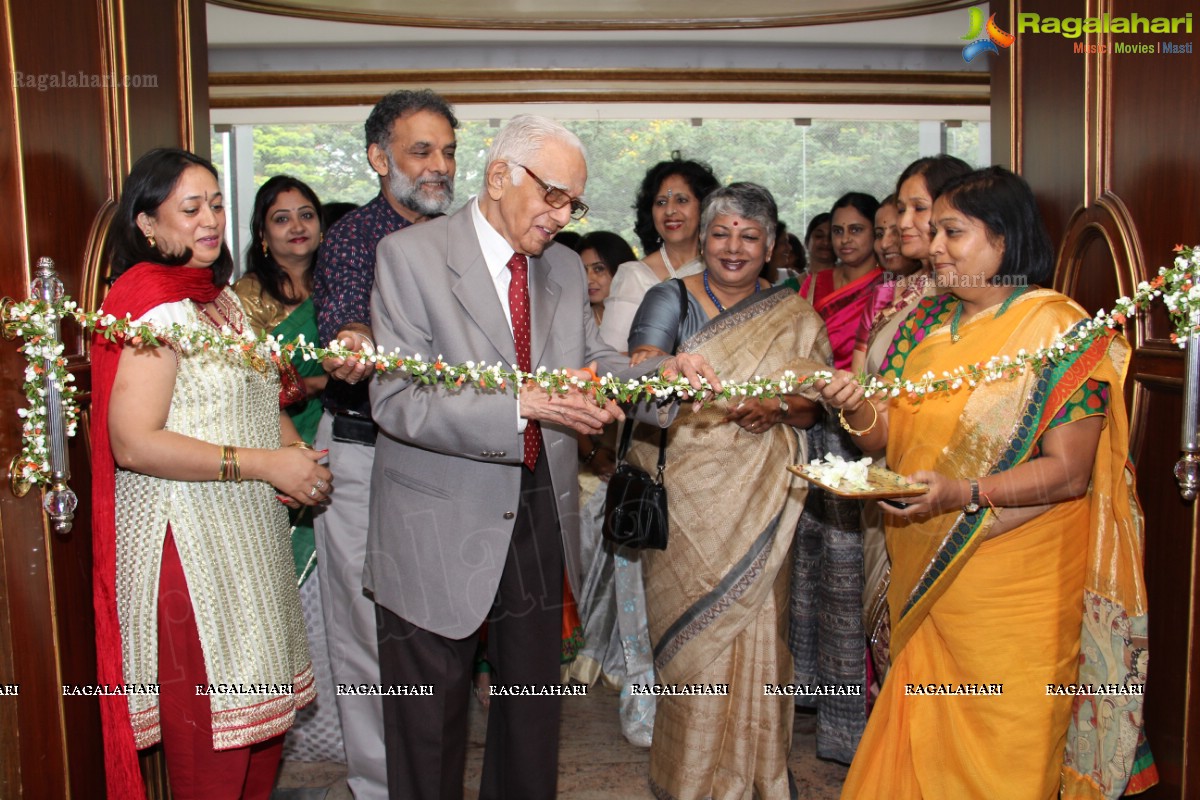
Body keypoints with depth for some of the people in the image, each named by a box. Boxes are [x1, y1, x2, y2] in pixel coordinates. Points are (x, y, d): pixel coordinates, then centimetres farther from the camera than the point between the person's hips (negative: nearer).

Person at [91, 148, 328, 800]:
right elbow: (132, 442, -23)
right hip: (187, 543, -9)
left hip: (249, 536, 9)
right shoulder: (152, 305, -16)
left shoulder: (219, 294, 13)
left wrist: (297, 452, 2)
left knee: (259, 711, 16)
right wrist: (265, 464, -22)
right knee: (209, 731, 1)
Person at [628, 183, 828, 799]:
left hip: (755, 502, 1)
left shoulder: (794, 318, 8)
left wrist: (778, 407, -14)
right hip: (683, 496, -1)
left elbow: (817, 404, 8)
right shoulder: (671, 298, 3)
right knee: (688, 631, 3)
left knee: (750, 627, 4)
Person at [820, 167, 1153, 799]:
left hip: (1014, 582, -5)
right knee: (919, 747, 16)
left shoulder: (1062, 329, -11)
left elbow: (1069, 472, -16)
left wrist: (961, 494, -29)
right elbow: (885, 435, 7)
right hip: (925, 575, 5)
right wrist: (856, 409, -15)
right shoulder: (925, 323, 8)